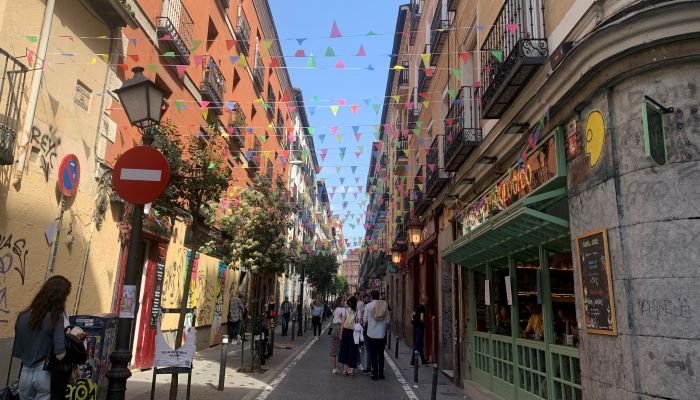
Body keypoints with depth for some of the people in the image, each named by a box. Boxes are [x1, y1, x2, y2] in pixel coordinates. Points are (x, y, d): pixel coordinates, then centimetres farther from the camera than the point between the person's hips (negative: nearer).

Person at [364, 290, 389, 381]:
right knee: (381, 354, 13)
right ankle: (381, 374, 17)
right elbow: (387, 320, 0)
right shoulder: (385, 305, -3)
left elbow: (365, 320, -5)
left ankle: (375, 374, 6)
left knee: (373, 354, 6)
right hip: (382, 333, 2)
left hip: (372, 334, -2)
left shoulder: (368, 306, -9)